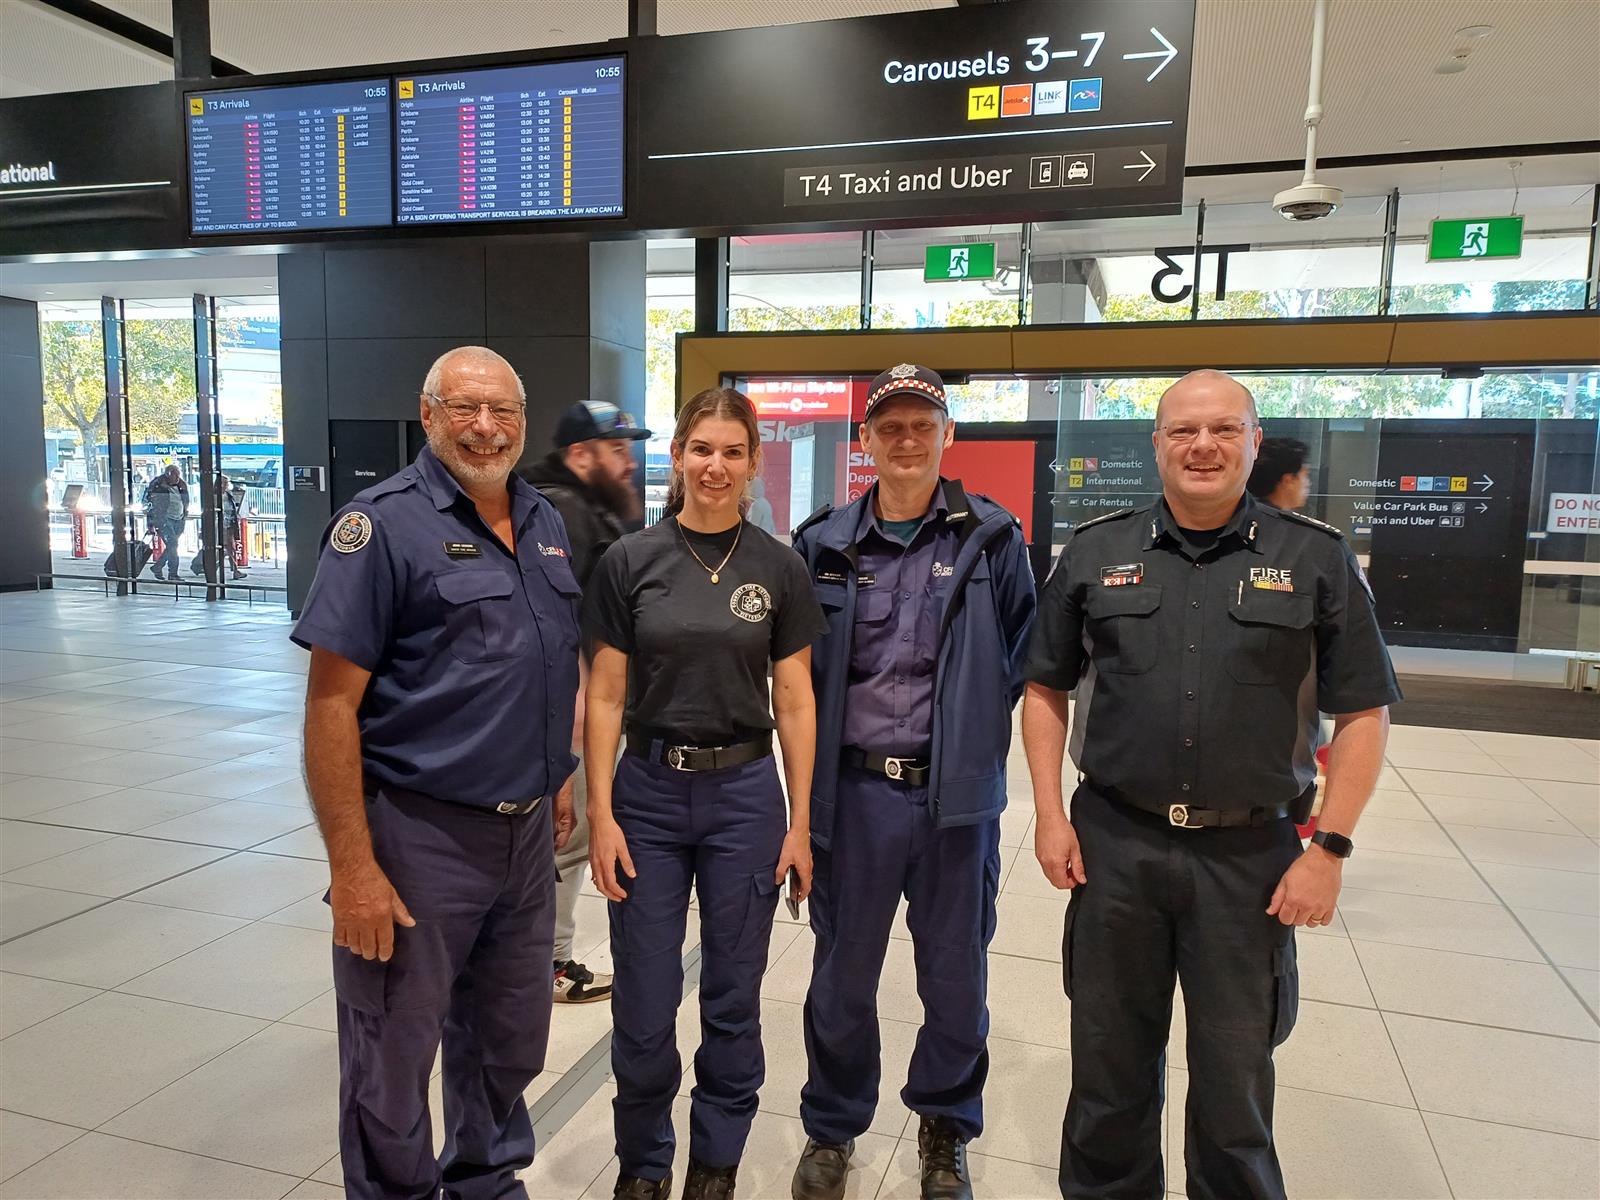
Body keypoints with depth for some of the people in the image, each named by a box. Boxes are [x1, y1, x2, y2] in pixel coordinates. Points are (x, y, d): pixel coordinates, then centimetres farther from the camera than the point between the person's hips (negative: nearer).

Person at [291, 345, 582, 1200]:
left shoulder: (545, 523, 8)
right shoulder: (384, 523, -12)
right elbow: (332, 703, -16)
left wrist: (555, 788, 14)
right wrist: (352, 869, -18)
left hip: (527, 833, 7)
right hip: (420, 838, -6)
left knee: (511, 1040, 22)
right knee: (394, 1058, 11)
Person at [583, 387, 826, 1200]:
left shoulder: (779, 568, 0)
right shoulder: (630, 561, -2)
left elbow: (794, 703, 2)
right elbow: (604, 698, -1)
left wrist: (800, 823, 0)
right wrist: (601, 814, -6)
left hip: (745, 794, 1)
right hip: (649, 793, 0)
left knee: (732, 1001, 12)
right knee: (643, 1007, 8)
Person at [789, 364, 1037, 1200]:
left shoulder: (993, 540, -1)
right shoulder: (824, 543, 2)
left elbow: (1020, 660, 5)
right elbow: (797, 665, 9)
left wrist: (977, 730, 0)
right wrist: (815, 761, 6)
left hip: (958, 793, 0)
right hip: (853, 790, 1)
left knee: (956, 975, 14)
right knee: (841, 975, 14)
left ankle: (946, 1131, 39)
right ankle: (831, 1129, 37)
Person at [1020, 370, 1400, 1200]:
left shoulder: (1316, 558, -2)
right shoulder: (1095, 551, 2)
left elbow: (1363, 713, 0)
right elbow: (1046, 689, 7)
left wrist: (1330, 848, -7)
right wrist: (1049, 813, 0)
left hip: (1250, 853, -1)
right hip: (1113, 843, 2)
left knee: (1234, 1071, 13)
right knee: (1110, 1063, 15)